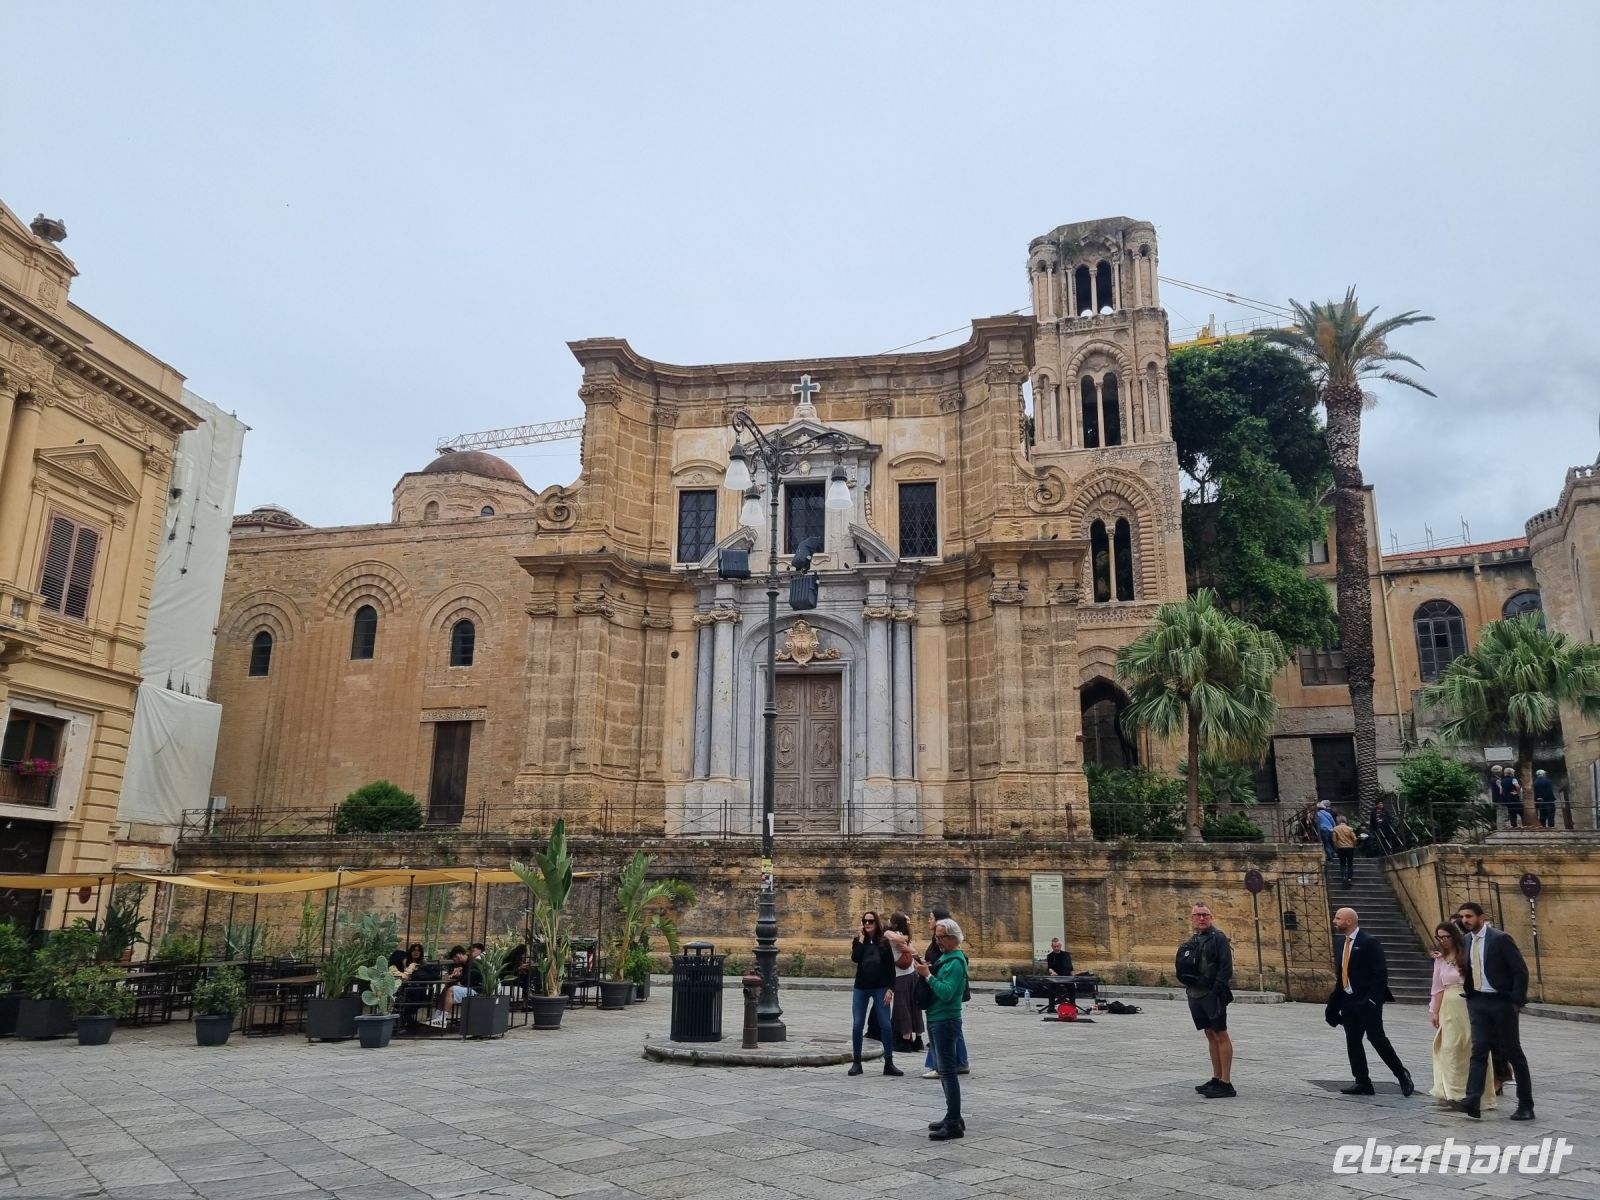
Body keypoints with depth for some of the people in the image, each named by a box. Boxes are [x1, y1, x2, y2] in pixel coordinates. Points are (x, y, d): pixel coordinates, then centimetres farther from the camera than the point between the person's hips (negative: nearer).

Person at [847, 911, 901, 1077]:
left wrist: (890, 989, -8)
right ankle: (856, 1062, 11)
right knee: (857, 1025, 1)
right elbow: (855, 958, -15)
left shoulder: (884, 942, 1)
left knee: (885, 1025, -3)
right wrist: (861, 938, -12)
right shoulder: (859, 941, 5)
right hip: (860, 988, 1)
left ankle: (889, 1063, 6)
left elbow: (891, 967, 0)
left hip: (880, 988, -1)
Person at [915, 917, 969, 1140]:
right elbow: (936, 985, 14)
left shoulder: (956, 962, -15)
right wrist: (926, 968, -1)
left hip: (946, 1021, -10)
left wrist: (928, 975, -19)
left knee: (948, 1071, -8)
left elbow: (946, 992, -24)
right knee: (945, 1070, 15)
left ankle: (954, 1124, -6)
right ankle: (953, 1117, 23)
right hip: (936, 1019, 10)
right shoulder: (944, 957, 14)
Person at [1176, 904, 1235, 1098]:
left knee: (1221, 1034, -5)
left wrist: (1218, 989, -19)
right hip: (1195, 994, 7)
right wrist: (1188, 986, 10)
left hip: (1212, 994, -7)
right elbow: (1183, 968, 20)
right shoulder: (1191, 942, 16)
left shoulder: (1218, 937, -5)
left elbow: (1226, 966, -13)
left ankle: (1226, 1084, -4)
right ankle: (1216, 1079, 18)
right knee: (1210, 1035, 12)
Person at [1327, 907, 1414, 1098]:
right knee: (1352, 1042, 7)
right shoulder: (1339, 942, 11)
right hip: (1347, 1001, 7)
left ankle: (1402, 1075, 15)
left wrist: (1373, 998, -19)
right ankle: (1362, 1083, 13)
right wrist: (1335, 999, 10)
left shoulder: (1369, 943, -12)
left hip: (1367, 1001, -7)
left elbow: (1380, 973, -15)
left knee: (1377, 1038, -5)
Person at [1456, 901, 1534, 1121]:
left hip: (1501, 1002, -5)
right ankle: (1472, 1101, -11)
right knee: (1479, 1051, -3)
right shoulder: (1466, 941, 8)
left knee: (1513, 1052, 5)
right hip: (1477, 1002, 5)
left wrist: (1516, 1002, -12)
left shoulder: (1501, 939, -11)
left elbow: (1521, 971, -11)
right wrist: (1468, 994, 8)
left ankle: (1525, 1105, 16)